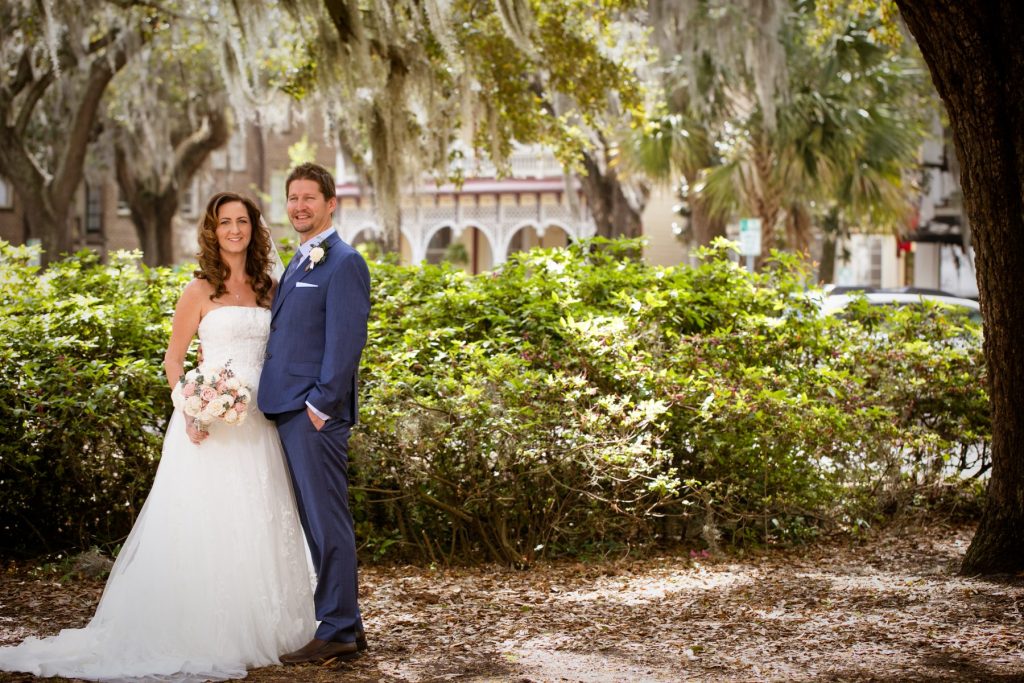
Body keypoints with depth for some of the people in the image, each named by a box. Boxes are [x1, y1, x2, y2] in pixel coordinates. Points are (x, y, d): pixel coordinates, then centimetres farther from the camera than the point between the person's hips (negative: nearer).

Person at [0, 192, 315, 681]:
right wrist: (189, 412, -16)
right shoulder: (200, 291, -1)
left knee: (261, 525, 8)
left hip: (258, 422, 5)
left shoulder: (268, 289, 12)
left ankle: (254, 630, 18)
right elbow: (174, 360, -2)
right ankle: (199, 634, 2)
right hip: (211, 420, -5)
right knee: (205, 525, -4)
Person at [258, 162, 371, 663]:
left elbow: (345, 341, -16)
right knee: (314, 522, 12)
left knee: (327, 522, -6)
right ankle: (342, 623, 19)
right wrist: (280, 402, 16)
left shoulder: (343, 263, -9)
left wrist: (321, 404, -18)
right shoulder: (299, 263, 21)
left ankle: (337, 632, -2)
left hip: (316, 413, -10)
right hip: (288, 413, 10)